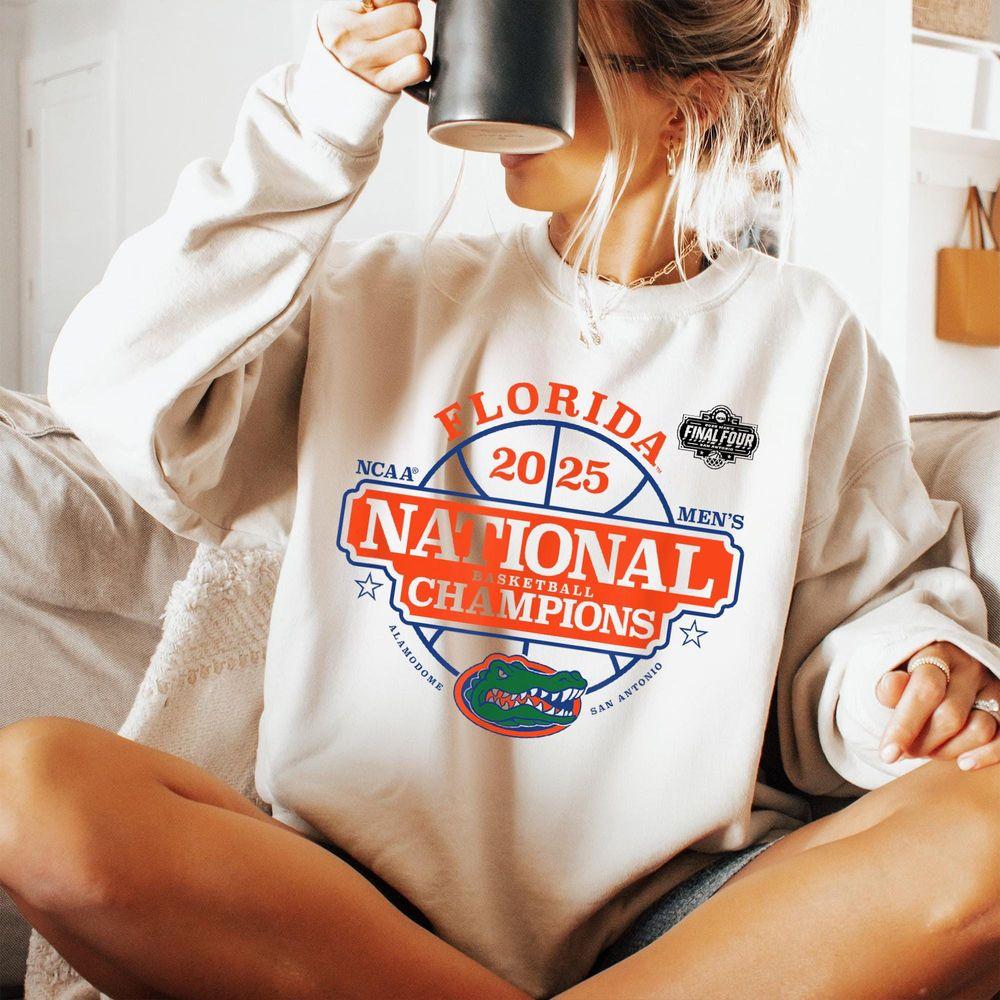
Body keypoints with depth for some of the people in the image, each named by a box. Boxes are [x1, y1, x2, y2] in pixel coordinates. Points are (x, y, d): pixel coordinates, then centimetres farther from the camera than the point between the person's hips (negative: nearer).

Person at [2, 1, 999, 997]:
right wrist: (312, 130, -6)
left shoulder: (802, 335, 9)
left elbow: (892, 599, 12)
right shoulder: (383, 290, 10)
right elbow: (119, 399, -1)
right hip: (360, 899, 2)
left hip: (674, 912, -1)